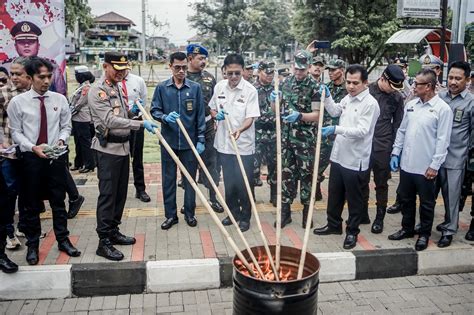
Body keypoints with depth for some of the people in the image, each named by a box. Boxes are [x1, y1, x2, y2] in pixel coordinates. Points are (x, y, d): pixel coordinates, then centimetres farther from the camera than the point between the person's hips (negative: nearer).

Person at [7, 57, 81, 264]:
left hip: (56, 156, 2)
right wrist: (33, 148, -18)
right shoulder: (17, 102, -5)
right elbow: (16, 132, -4)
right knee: (32, 204, 10)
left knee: (58, 201, 12)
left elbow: (66, 126, 6)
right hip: (31, 157, -1)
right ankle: (33, 245, 25)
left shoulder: (60, 100, 0)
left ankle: (63, 240, 27)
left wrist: (61, 140, -14)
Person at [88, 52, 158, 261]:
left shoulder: (117, 87, 15)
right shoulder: (97, 91, -14)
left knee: (120, 192, 14)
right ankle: (104, 242, 1)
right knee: (107, 194, -6)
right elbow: (110, 121, -24)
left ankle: (113, 231, 26)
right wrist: (141, 124, -28)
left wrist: (132, 111, 4)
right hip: (108, 148, -9)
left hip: (123, 146, 9)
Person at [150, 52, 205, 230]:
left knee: (190, 179, 9)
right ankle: (170, 215, 20)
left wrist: (201, 139, -2)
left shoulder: (195, 88, 0)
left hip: (190, 142, 0)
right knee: (168, 179, 8)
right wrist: (165, 117, -19)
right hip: (168, 141, 1)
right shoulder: (162, 88, 0)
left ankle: (190, 214, 23)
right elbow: (154, 110, 3)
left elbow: (200, 116, 2)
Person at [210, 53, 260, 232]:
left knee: (244, 183, 3)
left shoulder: (250, 90, -12)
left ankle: (245, 217, 19)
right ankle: (233, 212, 31)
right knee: (229, 182, 14)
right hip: (224, 143, 4)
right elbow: (212, 108, 16)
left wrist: (239, 130, -35)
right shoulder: (219, 87, 2)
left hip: (243, 145, -4)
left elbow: (250, 118, -16)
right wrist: (216, 115, -7)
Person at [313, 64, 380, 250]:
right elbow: (334, 111, 22)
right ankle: (334, 225, 36)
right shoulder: (348, 98, 8)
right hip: (338, 156, 8)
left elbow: (362, 130, -24)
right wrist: (327, 96, 5)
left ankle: (352, 231, 23)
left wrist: (336, 129, -31)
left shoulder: (370, 103, -17)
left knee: (354, 199, 8)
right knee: (334, 194, 19)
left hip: (355, 160, -8)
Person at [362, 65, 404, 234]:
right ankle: (363, 213, 27)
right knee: (362, 181, 11)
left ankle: (379, 218, 21)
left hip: (383, 147, 0)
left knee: (381, 184, 8)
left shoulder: (397, 97, -1)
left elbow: (397, 124, 3)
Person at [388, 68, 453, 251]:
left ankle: (424, 234, 26)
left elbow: (442, 140, -13)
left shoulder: (443, 109, -12)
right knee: (406, 199, 18)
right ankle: (407, 229, 34)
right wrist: (395, 153, 7)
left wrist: (434, 166, -14)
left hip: (425, 167, -5)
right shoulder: (411, 105, 5)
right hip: (406, 164, 6)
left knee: (426, 203, 10)